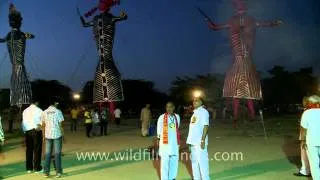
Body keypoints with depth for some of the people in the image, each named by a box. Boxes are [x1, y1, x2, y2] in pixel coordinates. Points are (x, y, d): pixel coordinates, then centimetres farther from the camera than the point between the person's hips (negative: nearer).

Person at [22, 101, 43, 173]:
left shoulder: (25, 111, 8)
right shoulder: (39, 110, -6)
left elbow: (23, 122, 6)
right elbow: (42, 122, -11)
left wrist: (24, 131, 11)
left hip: (27, 131, 5)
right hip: (36, 131, -5)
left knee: (29, 149, 11)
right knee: (37, 150, 2)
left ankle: (29, 168, 17)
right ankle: (37, 168, 6)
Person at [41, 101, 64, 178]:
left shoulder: (44, 112, 2)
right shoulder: (58, 112, -8)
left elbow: (43, 125, 5)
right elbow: (60, 124, -8)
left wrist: (44, 134, 16)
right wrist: (62, 133, 2)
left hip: (48, 135, 3)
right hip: (57, 134, -3)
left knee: (47, 153, 10)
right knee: (57, 153, 4)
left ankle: (46, 172, 12)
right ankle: (58, 172, 7)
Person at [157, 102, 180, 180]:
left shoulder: (177, 117, 7)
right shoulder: (162, 117, -5)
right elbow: (159, 131, 0)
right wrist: (159, 141, 0)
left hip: (175, 142, 4)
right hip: (165, 143, -4)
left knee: (174, 160, 10)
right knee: (165, 161, -2)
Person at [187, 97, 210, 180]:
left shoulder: (204, 112, -9)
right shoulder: (194, 112, 17)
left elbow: (206, 126, -15)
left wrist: (203, 140, -21)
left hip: (200, 142, -9)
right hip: (193, 141, 9)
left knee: (202, 161, -6)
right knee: (194, 161, 14)